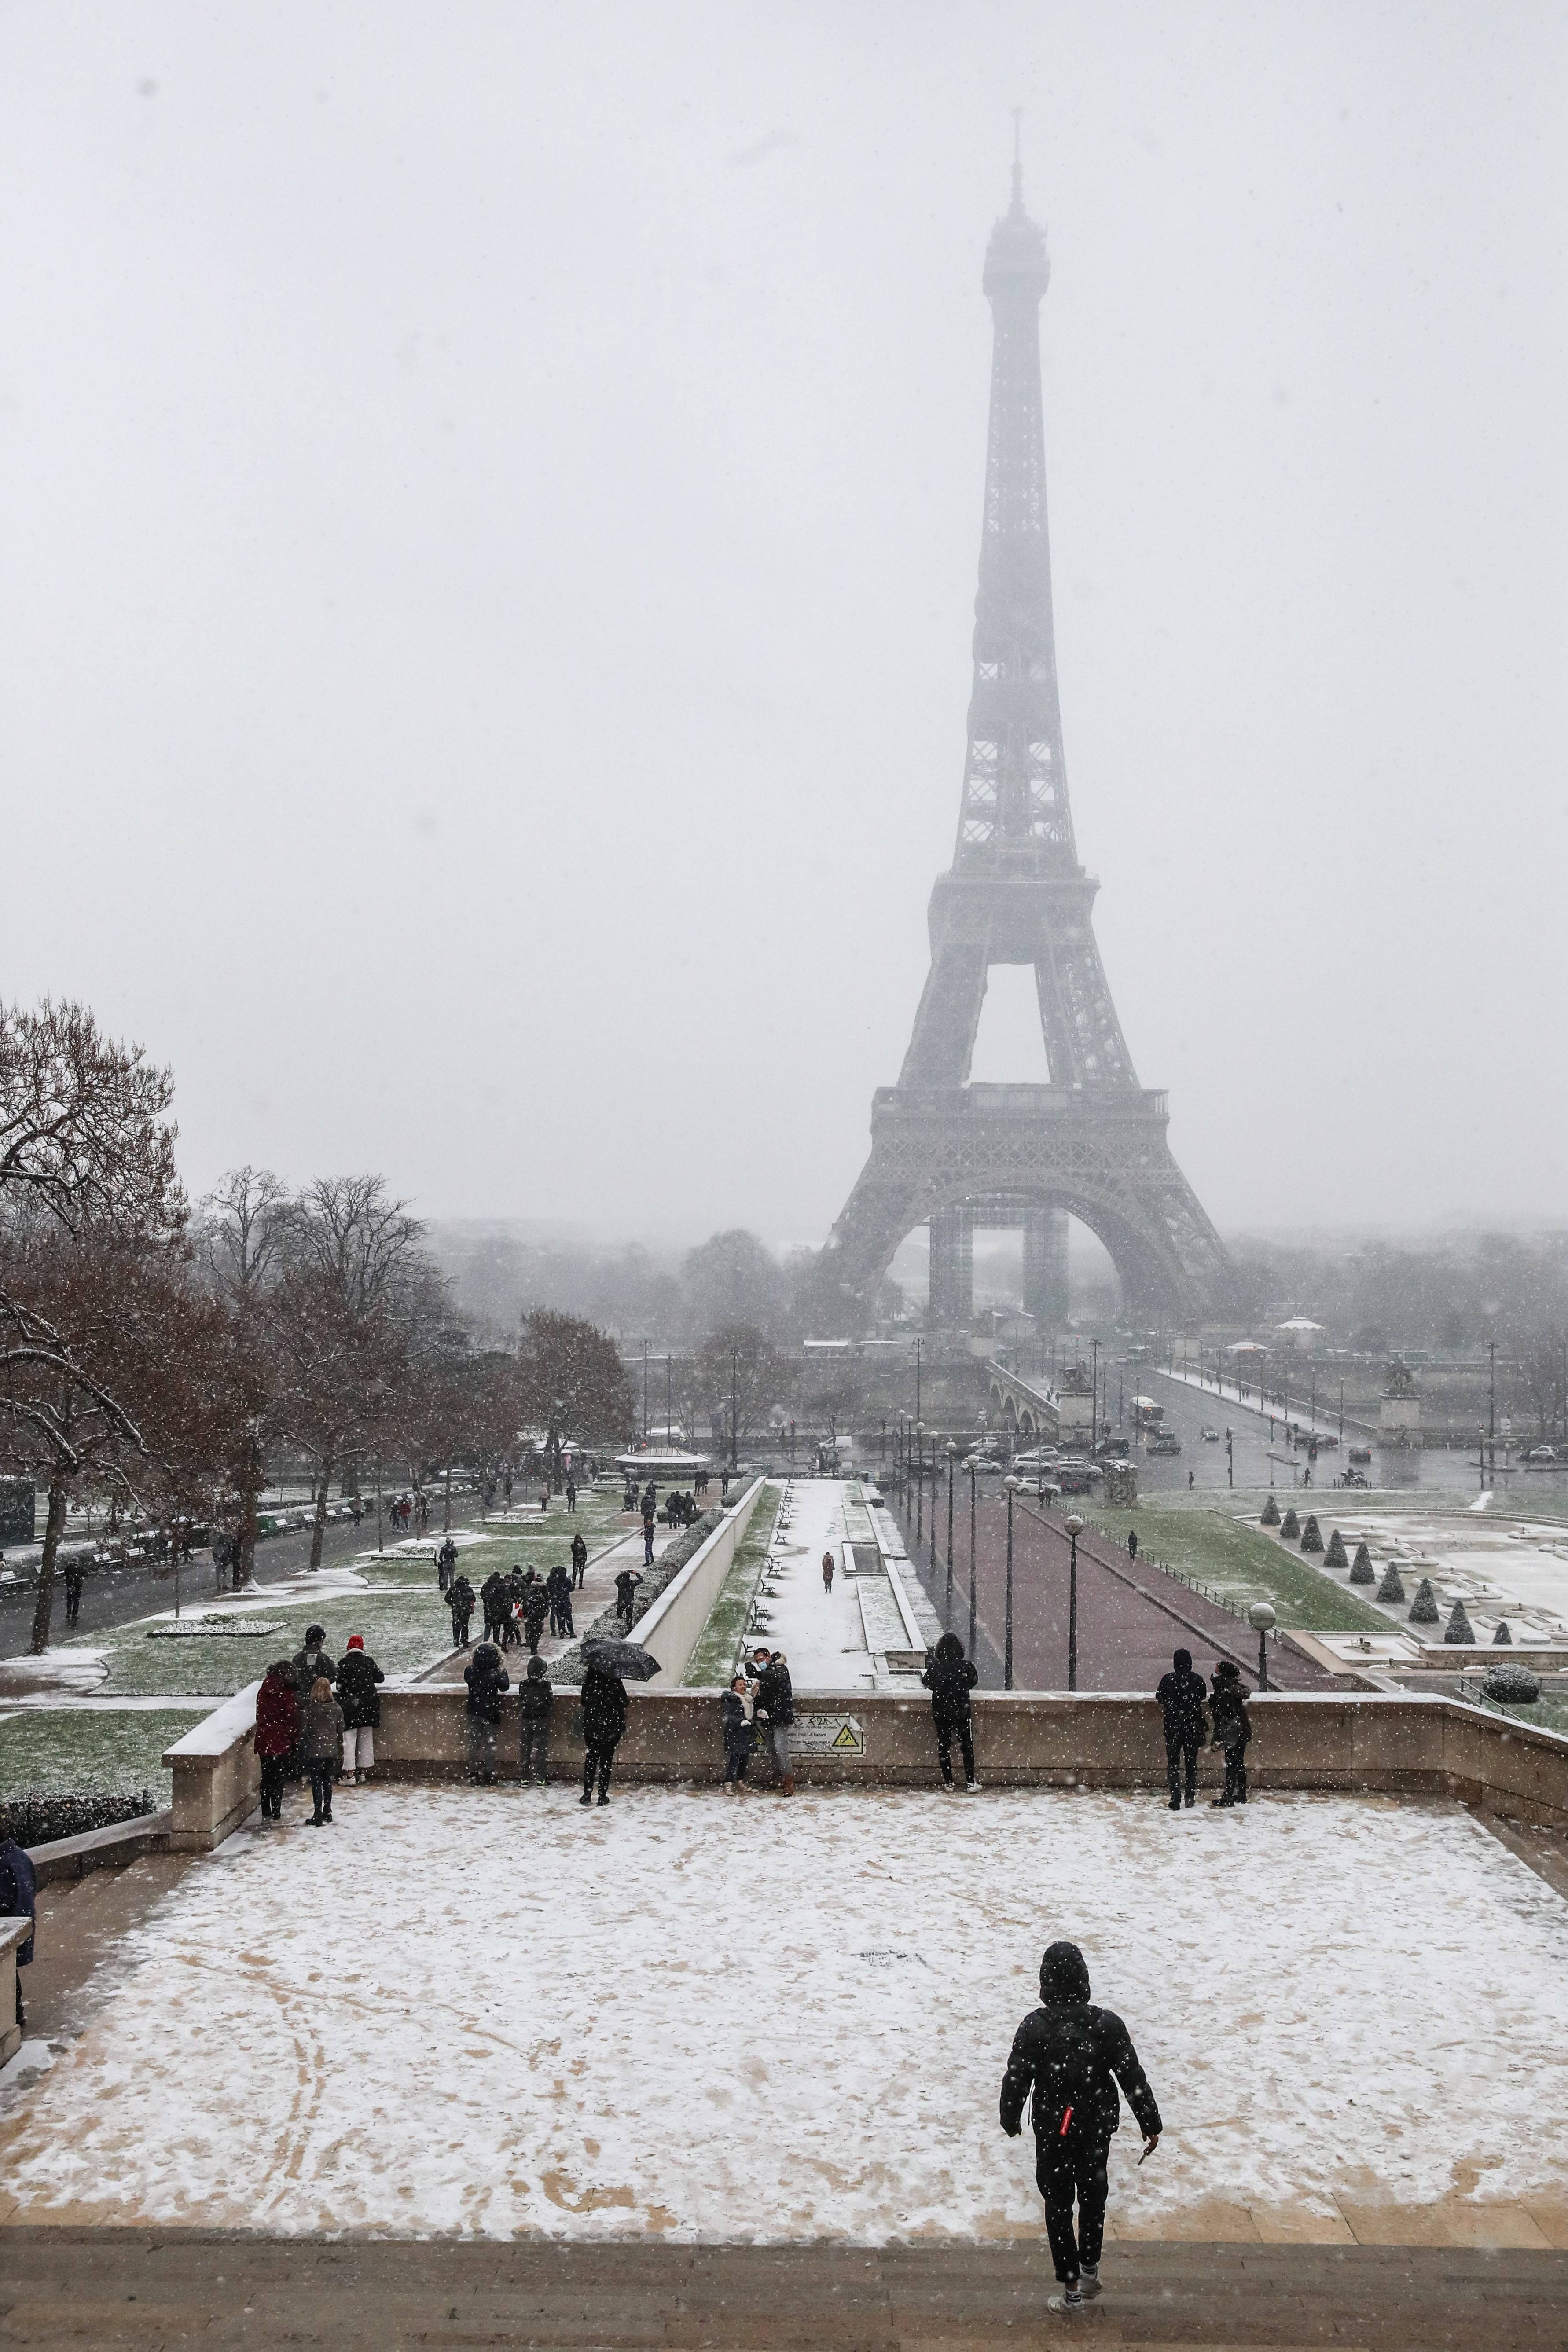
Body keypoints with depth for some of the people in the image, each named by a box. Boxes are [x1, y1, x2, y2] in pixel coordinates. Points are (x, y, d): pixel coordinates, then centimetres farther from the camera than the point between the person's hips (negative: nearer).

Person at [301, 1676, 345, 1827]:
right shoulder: (336, 1708, -2)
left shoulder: (309, 1708, -14)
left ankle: (318, 1816, 1)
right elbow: (340, 1731, 5)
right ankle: (328, 1812, 24)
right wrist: (340, 1749, 16)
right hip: (331, 1751, 4)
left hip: (314, 1751, -4)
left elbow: (303, 1731, -9)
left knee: (316, 1783, 1)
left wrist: (301, 1750, 2)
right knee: (327, 1781, 17)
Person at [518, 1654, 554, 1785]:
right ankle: (542, 1778, 2)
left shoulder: (523, 1684, -6)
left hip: (527, 1720, 2)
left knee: (526, 1748, 10)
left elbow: (520, 1702, 2)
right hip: (543, 1719, -2)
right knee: (542, 1748, 5)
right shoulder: (545, 1684, -12)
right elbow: (551, 1702, -5)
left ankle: (525, 1779, 11)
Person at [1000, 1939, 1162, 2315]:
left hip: (1052, 2130, -2)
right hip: (1097, 2128, 2)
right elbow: (1133, 2077, -10)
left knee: (1058, 2205, 13)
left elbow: (1016, 2079, -11)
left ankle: (1072, 2288, 17)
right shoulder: (1107, 2024, -16)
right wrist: (1151, 2125, 2)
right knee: (1093, 2194, 24)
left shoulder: (1034, 2027, -20)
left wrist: (1011, 2120, 7)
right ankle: (1090, 2269, 37)